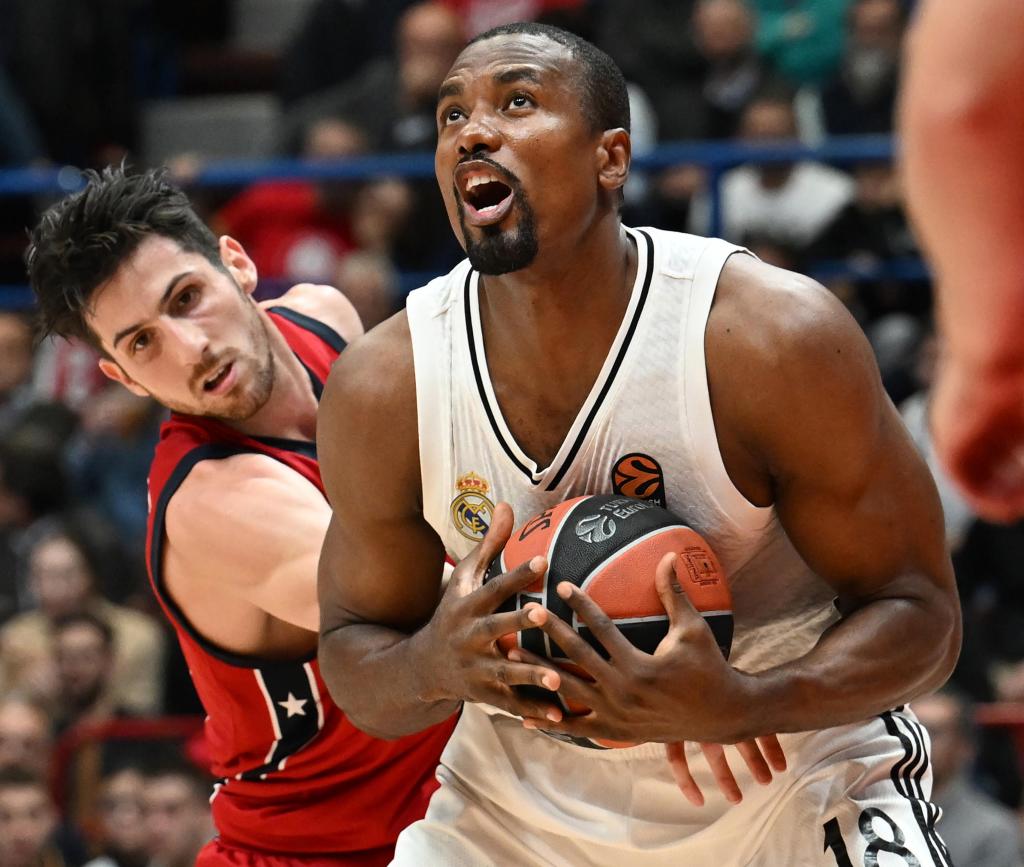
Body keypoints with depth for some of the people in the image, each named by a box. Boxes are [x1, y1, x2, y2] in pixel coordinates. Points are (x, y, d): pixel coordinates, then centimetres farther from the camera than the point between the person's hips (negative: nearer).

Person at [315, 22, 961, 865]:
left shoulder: (775, 339, -22)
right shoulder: (381, 387, -13)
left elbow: (921, 612, -17)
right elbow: (353, 652, -2)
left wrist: (738, 707, -35)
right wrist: (432, 667, -27)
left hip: (796, 789, -2)